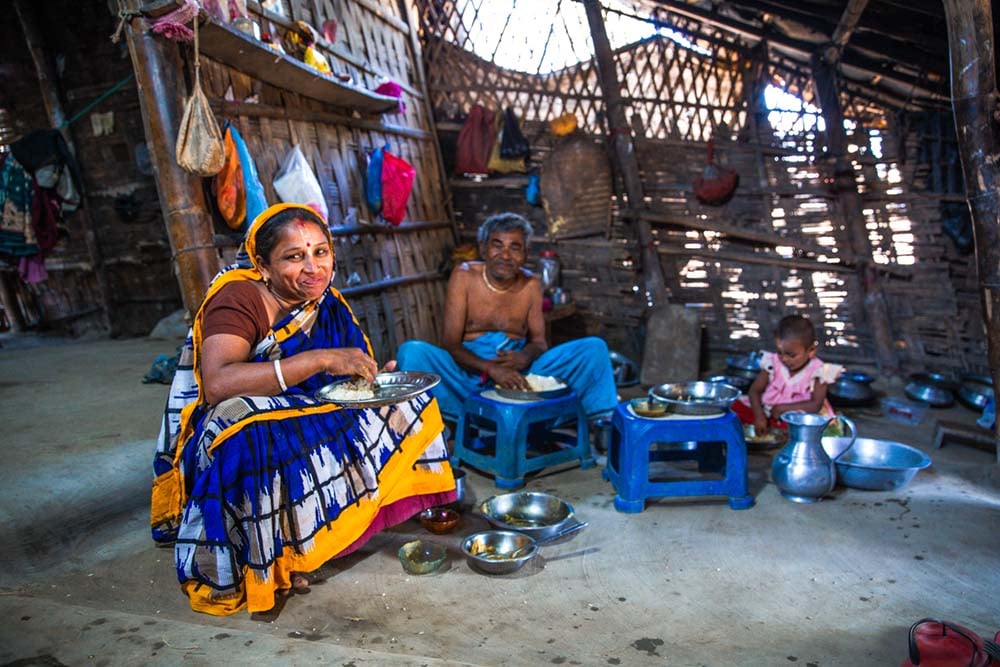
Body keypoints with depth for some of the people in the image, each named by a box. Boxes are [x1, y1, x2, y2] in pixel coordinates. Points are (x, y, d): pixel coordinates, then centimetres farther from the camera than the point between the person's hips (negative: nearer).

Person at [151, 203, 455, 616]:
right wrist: (321, 359, -37)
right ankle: (266, 566, -15)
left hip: (308, 417, 7)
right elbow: (218, 383, -36)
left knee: (402, 405, -3)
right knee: (254, 439, -38)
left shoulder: (327, 305, 0)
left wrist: (374, 382, -18)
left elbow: (343, 386, 5)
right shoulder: (238, 299, -19)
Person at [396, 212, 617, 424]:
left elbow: (538, 340, 11)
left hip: (518, 377, 3)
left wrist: (526, 357, -16)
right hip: (469, 374, -2)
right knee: (412, 351, -31)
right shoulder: (464, 276, -4)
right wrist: (490, 368, -28)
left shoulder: (531, 285, 5)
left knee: (594, 348, -11)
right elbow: (450, 344, -9)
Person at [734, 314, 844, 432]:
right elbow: (754, 391, -7)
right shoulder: (773, 363, -7)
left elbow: (816, 405, -19)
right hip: (769, 412, 3)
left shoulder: (818, 372, -13)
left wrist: (784, 408, -20)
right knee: (738, 407, -15)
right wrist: (759, 416, -22)